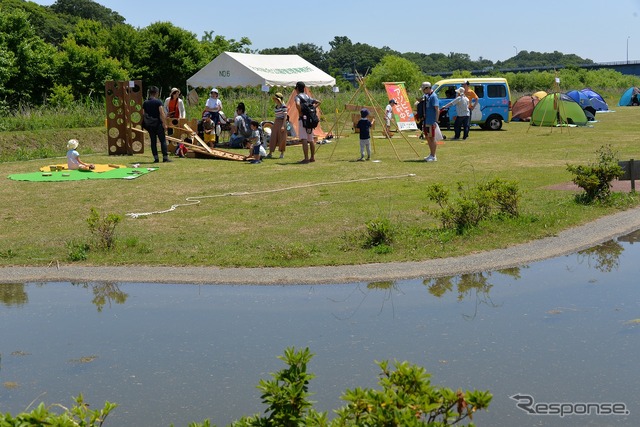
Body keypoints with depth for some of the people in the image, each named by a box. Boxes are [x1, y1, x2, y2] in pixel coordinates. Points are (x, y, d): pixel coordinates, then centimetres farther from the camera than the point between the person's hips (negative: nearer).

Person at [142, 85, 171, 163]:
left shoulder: (145, 103, 8)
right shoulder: (158, 102, -8)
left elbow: (144, 115, 10)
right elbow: (162, 113, -14)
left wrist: (146, 124, 17)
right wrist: (164, 124, -13)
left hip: (149, 125, 5)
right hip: (158, 124, -4)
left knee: (153, 141, 7)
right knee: (163, 140, 0)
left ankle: (155, 158, 4)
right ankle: (165, 157, -4)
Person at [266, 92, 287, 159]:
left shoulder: (284, 106, -10)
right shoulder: (276, 107, 12)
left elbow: (285, 117, -12)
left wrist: (283, 126, -18)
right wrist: (273, 125, 18)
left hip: (282, 122, -7)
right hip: (276, 123, 7)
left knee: (281, 138, -1)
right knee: (273, 138, 2)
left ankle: (282, 153, 10)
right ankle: (270, 153, 2)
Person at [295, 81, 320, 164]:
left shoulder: (298, 96, -5)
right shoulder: (308, 97, 17)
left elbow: (297, 104, -25)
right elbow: (318, 102, 23)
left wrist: (300, 113, -14)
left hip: (303, 119, -8)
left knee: (304, 139, -13)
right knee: (311, 139, 15)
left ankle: (306, 158, -20)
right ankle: (312, 157, 21)